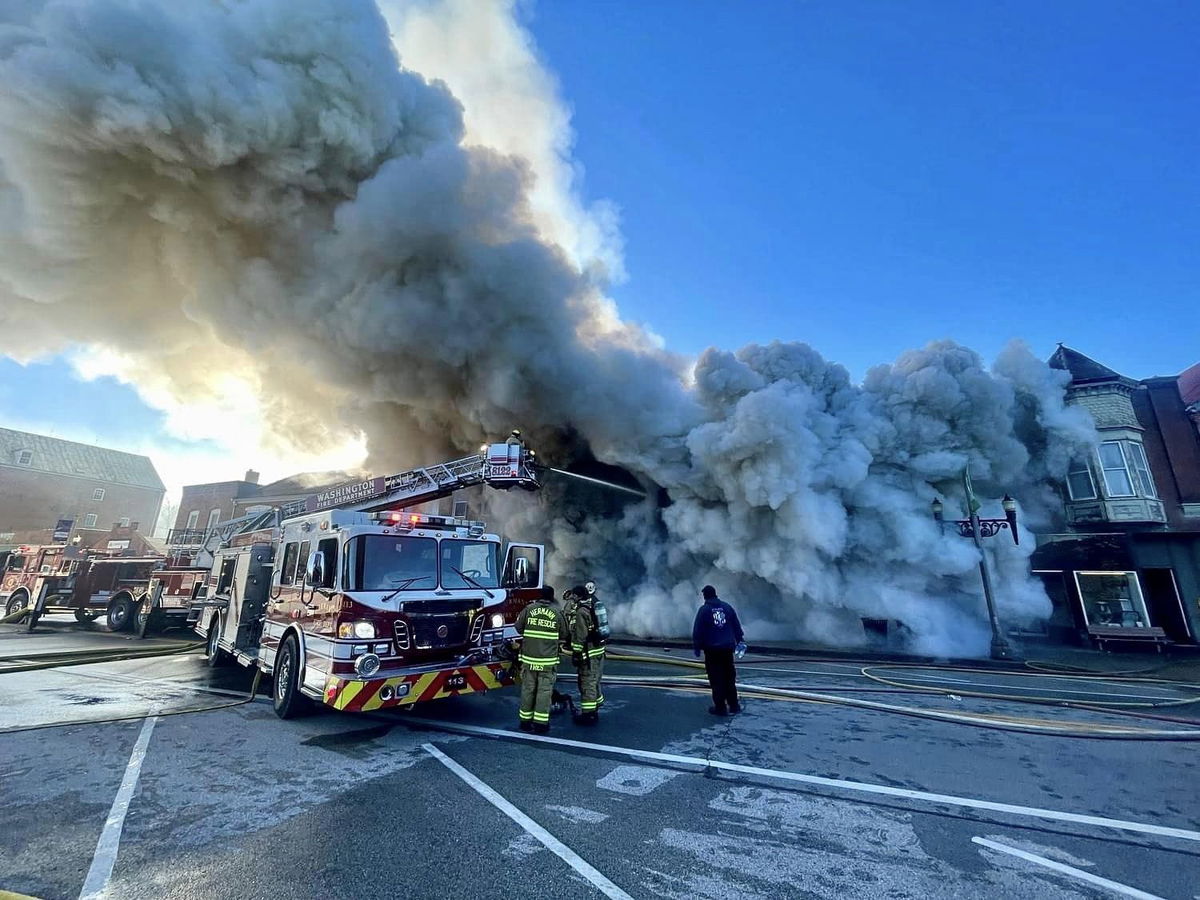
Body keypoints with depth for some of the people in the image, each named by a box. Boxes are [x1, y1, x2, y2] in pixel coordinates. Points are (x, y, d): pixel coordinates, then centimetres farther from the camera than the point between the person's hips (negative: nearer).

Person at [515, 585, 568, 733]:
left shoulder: (529, 609, -2)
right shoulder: (558, 612, -5)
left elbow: (518, 627, 6)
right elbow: (564, 635, 2)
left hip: (528, 657, 2)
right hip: (548, 659, -2)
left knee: (528, 688, 12)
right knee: (545, 690, 6)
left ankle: (525, 721, 23)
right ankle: (540, 723, 9)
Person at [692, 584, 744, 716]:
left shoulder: (703, 610, -8)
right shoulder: (727, 607, 4)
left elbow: (697, 631, -7)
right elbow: (737, 626, 9)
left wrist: (697, 648, 1)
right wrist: (739, 640, 19)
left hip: (712, 649, -4)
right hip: (728, 648, 4)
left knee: (716, 679, 3)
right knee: (730, 677, 16)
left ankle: (720, 707, 6)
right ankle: (733, 705, 23)